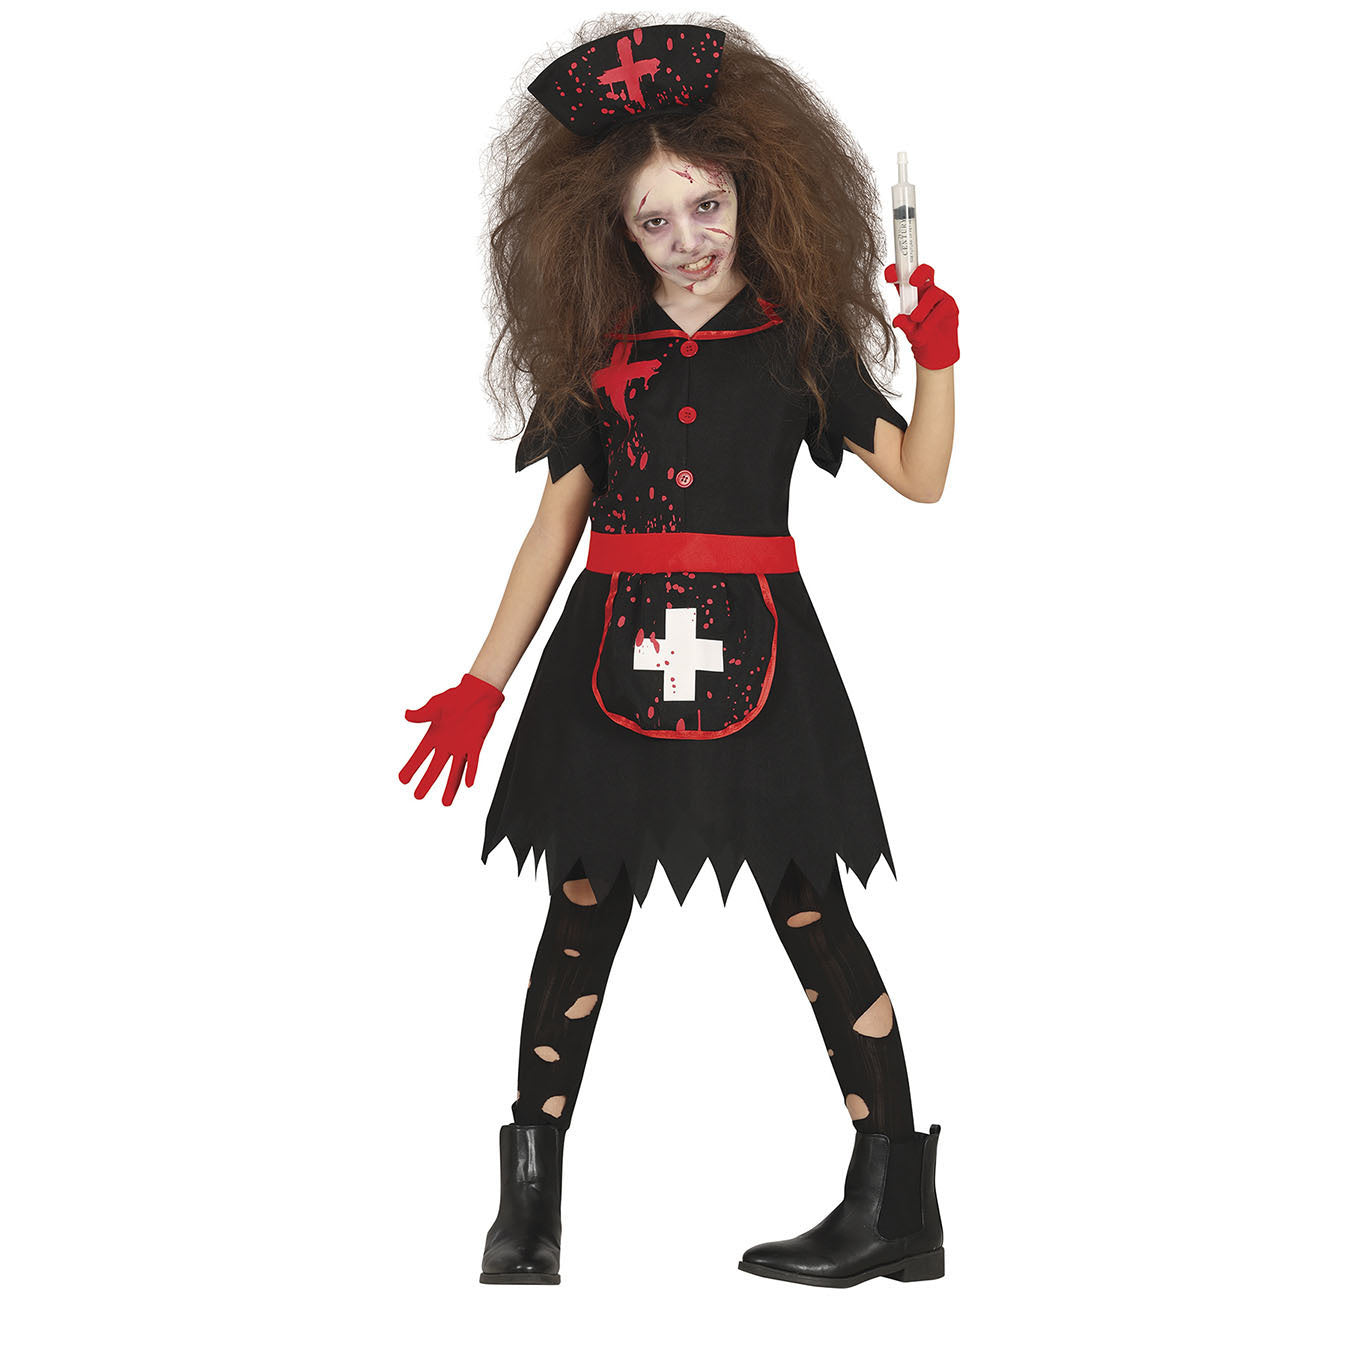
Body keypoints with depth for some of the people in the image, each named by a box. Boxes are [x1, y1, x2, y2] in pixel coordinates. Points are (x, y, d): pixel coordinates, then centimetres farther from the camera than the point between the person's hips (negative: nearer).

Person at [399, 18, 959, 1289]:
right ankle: (528, 1207, 11)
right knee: (580, 915, 3)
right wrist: (483, 685, 9)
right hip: (613, 658, 2)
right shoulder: (601, 355, 10)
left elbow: (921, 475, 5)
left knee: (811, 914, -3)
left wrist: (938, 357, -11)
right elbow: (557, 519, 11)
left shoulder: (797, 340, 5)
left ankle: (895, 1205, 5)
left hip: (755, 657, -2)